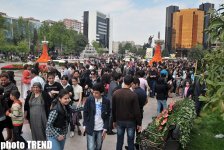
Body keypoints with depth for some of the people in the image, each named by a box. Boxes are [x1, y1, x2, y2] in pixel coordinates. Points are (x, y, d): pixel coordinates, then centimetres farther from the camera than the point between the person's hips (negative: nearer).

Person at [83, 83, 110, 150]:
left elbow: (107, 116, 0)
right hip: (90, 128, -1)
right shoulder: (89, 100, -7)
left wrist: (105, 129, -3)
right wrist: (85, 125, -2)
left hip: (101, 129, 1)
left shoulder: (106, 101, -5)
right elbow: (85, 113, 1)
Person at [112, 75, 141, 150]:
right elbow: (137, 111, -12)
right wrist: (139, 123, -1)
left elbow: (113, 109, 2)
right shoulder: (133, 95, -16)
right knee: (130, 142, 10)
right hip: (130, 121, -3)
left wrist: (114, 120, 14)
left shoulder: (115, 93, -5)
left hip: (119, 121, 3)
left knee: (119, 141, 13)